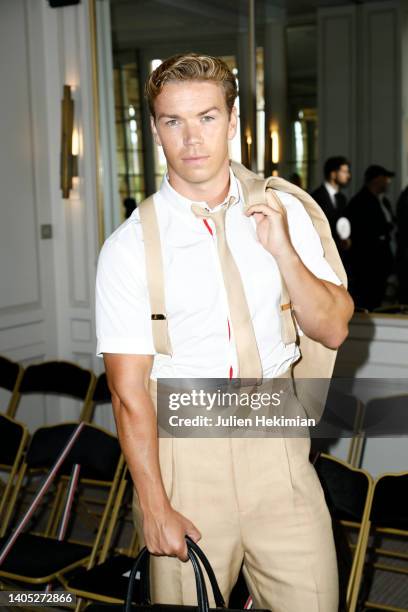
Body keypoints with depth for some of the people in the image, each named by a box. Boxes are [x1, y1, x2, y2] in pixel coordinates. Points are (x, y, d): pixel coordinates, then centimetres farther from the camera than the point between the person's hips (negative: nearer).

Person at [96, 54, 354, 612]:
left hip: (275, 441, 3)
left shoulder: (282, 211, 2)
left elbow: (333, 330, 2)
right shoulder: (130, 246, -7)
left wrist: (282, 250, -12)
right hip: (181, 448, -2)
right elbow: (128, 392, -7)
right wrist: (155, 507, -9)